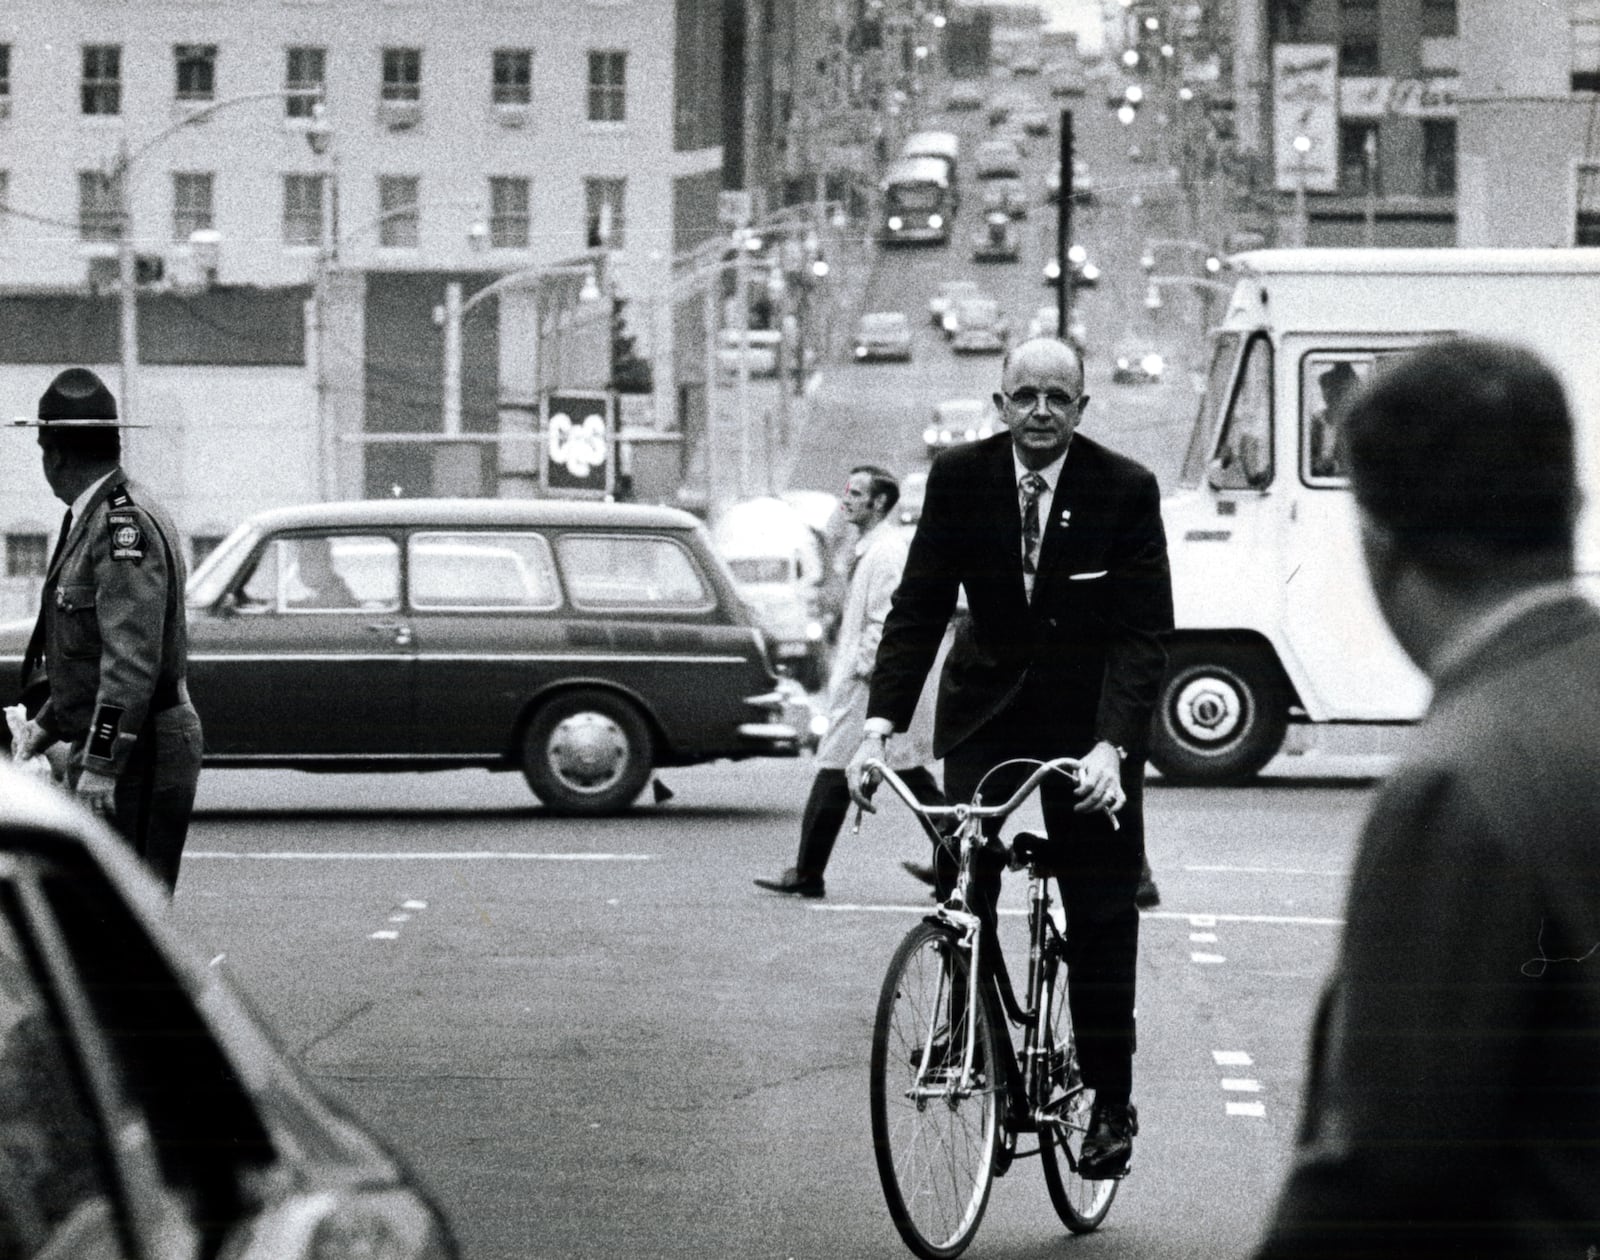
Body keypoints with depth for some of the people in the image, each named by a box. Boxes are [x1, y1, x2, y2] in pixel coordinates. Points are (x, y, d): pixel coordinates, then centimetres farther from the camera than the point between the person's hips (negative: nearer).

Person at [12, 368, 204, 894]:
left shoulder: (125, 524, -17)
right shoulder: (95, 518, 16)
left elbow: (133, 657, -24)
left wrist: (102, 762, -25)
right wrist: (48, 723, 28)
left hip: (133, 753, -10)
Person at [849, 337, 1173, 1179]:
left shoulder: (1125, 491, -13)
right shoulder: (959, 479, -8)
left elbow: (1144, 632, -15)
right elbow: (918, 607, -7)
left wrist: (1111, 745, -28)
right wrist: (880, 722, -20)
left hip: (1091, 716, -2)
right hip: (987, 706, 2)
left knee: (1101, 916, -1)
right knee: (958, 888, -14)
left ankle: (1109, 1100, 10)